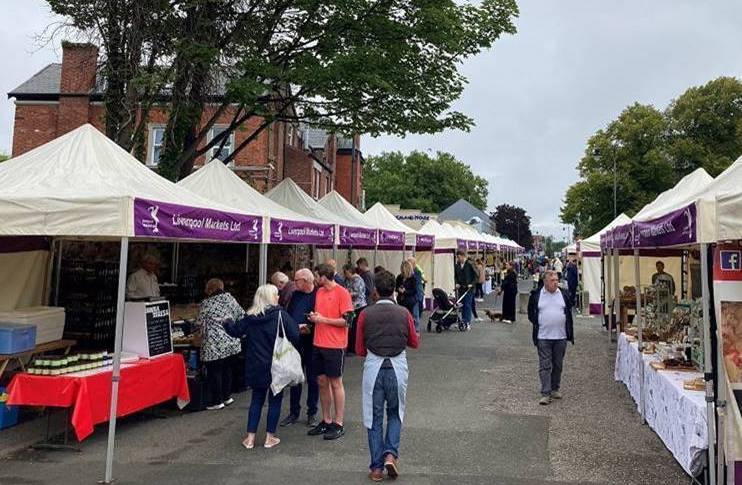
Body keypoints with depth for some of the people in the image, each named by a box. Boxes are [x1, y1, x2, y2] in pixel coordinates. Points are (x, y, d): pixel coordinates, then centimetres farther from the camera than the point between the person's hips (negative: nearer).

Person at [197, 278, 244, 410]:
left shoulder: (206, 304, -8)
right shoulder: (230, 299, 3)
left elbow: (200, 323, -3)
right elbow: (241, 315, 8)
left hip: (214, 345, -5)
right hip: (232, 342, 6)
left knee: (214, 372, 5)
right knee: (227, 369, 18)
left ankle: (217, 401, 11)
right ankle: (227, 396, 27)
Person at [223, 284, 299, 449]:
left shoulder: (250, 317, -1)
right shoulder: (280, 315, -13)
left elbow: (236, 331, 10)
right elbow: (294, 335, -18)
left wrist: (227, 323, 31)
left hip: (256, 367, 4)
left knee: (256, 399, 16)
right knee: (275, 399, 10)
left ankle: (250, 438, 17)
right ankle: (270, 437, 16)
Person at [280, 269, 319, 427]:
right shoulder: (296, 295, 8)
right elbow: (287, 314, 13)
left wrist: (309, 328, -22)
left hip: (311, 342, -5)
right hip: (295, 342, 5)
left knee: (312, 379, 8)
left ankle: (312, 413, 20)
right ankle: (294, 412, 23)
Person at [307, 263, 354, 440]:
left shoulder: (342, 293, -11)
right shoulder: (319, 292, 11)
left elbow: (347, 321, -14)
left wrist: (323, 319, -15)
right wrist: (314, 318, 1)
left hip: (335, 346, -7)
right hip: (318, 344, 7)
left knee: (335, 383, 1)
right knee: (322, 382, 12)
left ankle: (338, 424, 12)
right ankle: (326, 421, 24)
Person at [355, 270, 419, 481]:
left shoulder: (366, 314, -6)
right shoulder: (404, 314, -4)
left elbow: (359, 350, 0)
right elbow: (414, 343, 9)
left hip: (373, 367, 0)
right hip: (398, 367, 1)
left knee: (374, 417, 11)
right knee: (395, 413, 21)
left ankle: (377, 467, 17)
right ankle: (391, 453, 4)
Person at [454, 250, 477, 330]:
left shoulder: (470, 264, -9)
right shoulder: (457, 265, 7)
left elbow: (476, 275, -6)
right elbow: (455, 276, 17)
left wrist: (472, 284, -14)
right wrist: (457, 283, 1)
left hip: (469, 288, -5)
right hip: (461, 288, 5)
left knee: (467, 305, -7)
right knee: (462, 305, 8)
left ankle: (468, 322, -4)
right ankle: (463, 321, 16)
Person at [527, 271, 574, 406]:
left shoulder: (563, 295, 5)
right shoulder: (536, 295, -2)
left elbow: (568, 312, 14)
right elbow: (531, 313, 8)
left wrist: (570, 332, 9)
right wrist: (537, 324, -2)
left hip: (560, 337, 3)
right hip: (543, 337, -3)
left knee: (558, 365, 13)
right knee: (545, 366, -4)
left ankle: (555, 389, 28)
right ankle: (545, 393, -3)